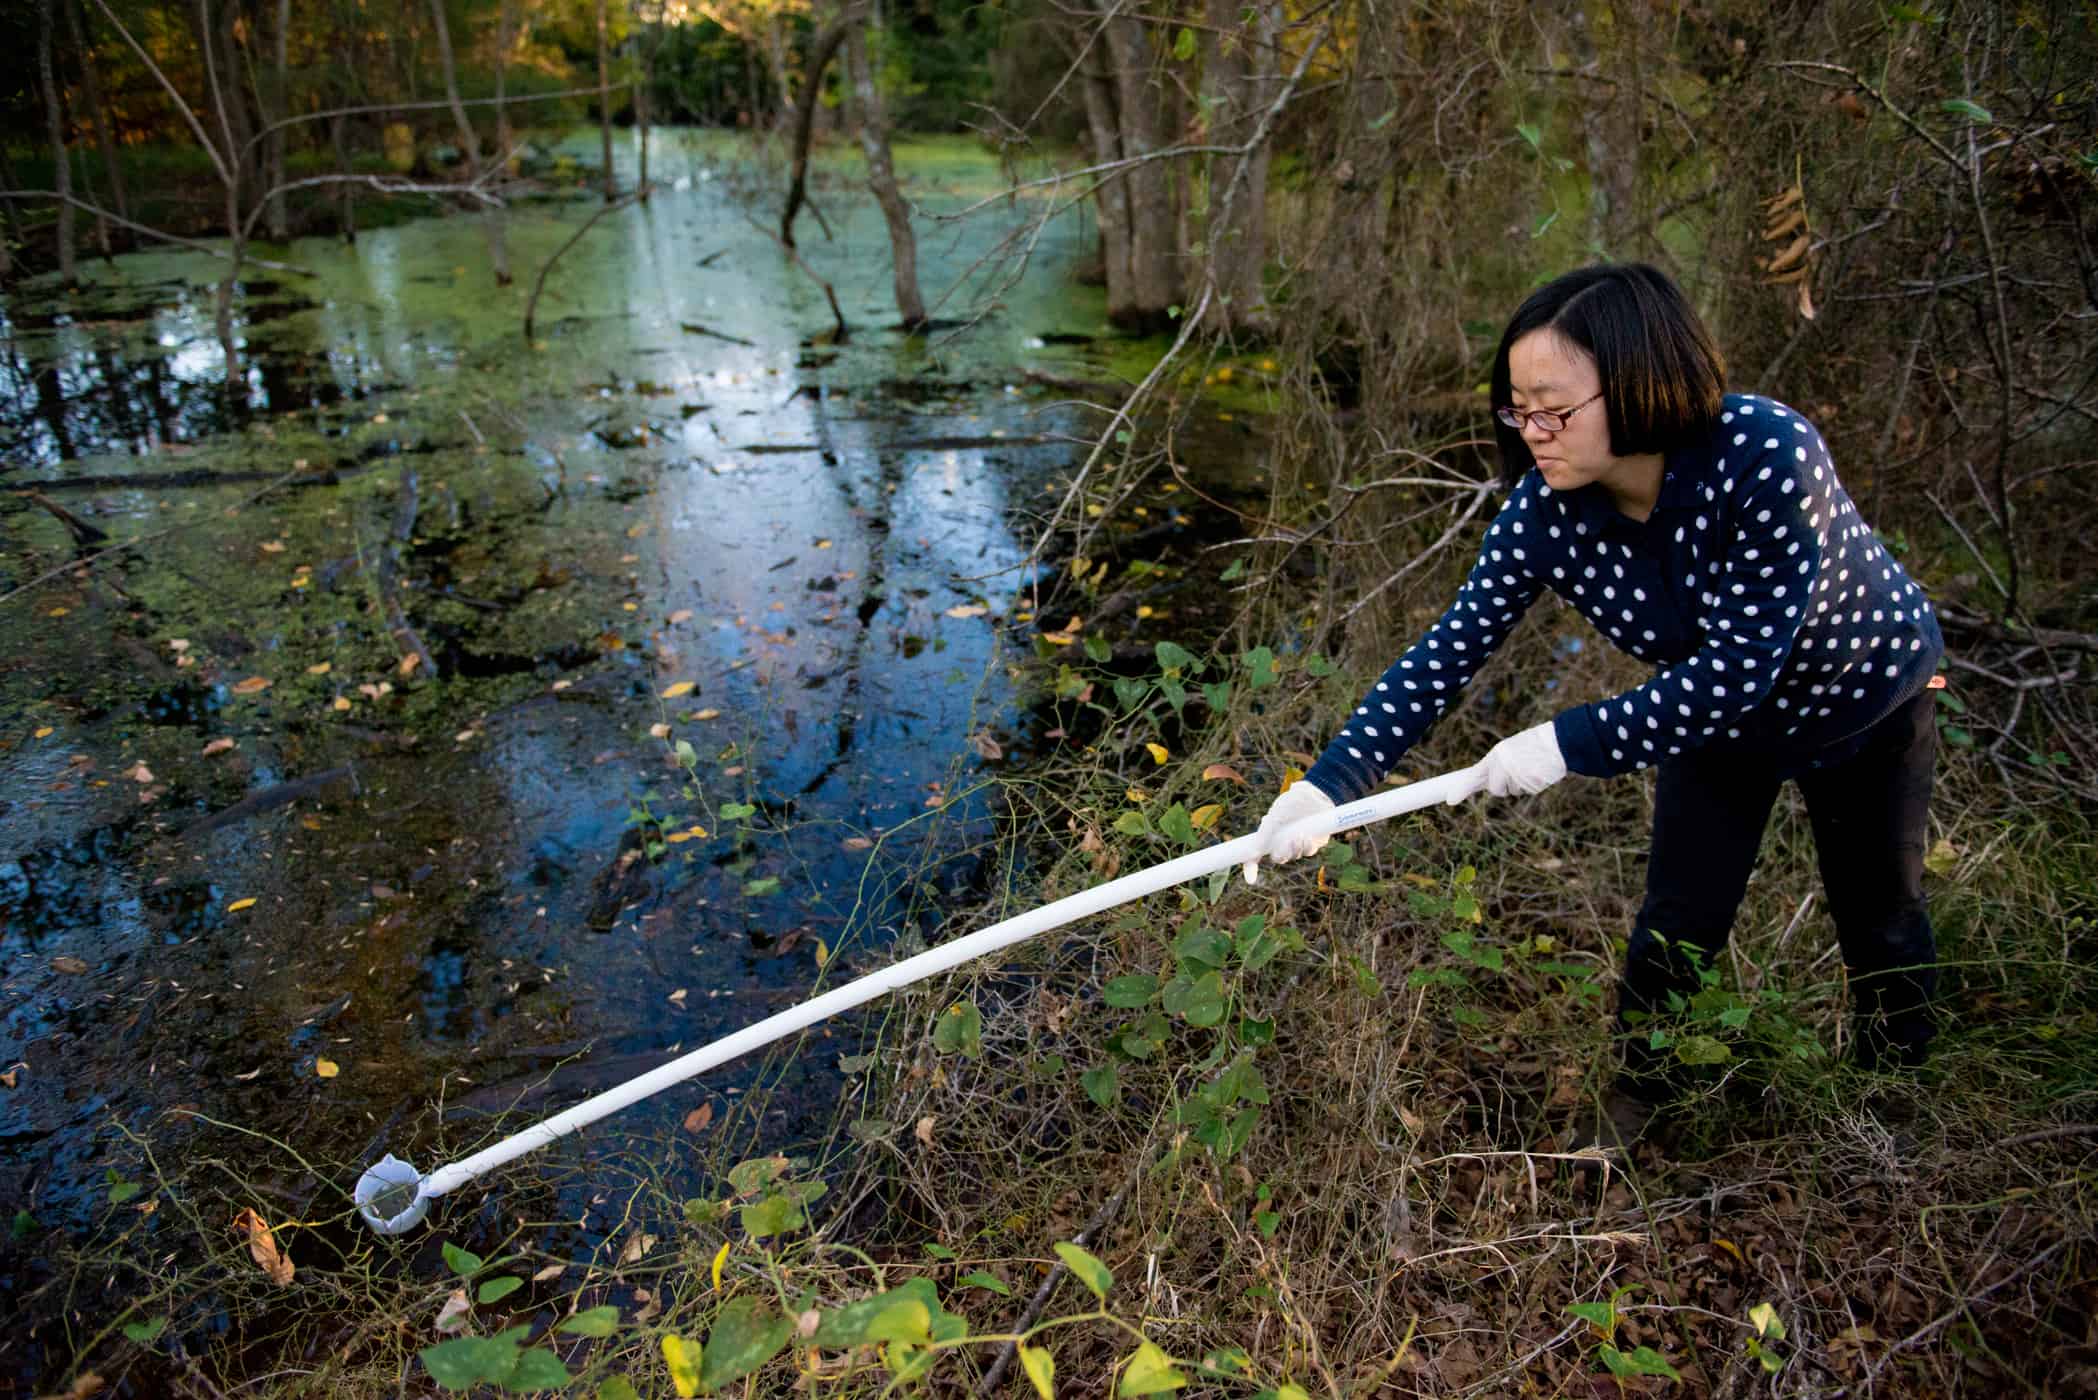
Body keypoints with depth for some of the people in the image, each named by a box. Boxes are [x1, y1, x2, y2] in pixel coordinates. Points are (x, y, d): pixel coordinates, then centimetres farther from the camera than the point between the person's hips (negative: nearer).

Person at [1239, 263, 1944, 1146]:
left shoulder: (1767, 458, -40)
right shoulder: (1547, 508, -27)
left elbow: (1737, 669, -38)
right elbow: (1449, 650, -26)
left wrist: (1569, 744, -38)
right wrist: (1329, 785, -34)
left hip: (1867, 695, -2)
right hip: (1714, 711, 3)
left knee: (1879, 917, 16)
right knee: (1679, 921, 3)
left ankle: (1897, 1096, 43)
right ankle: (1630, 1092, 27)